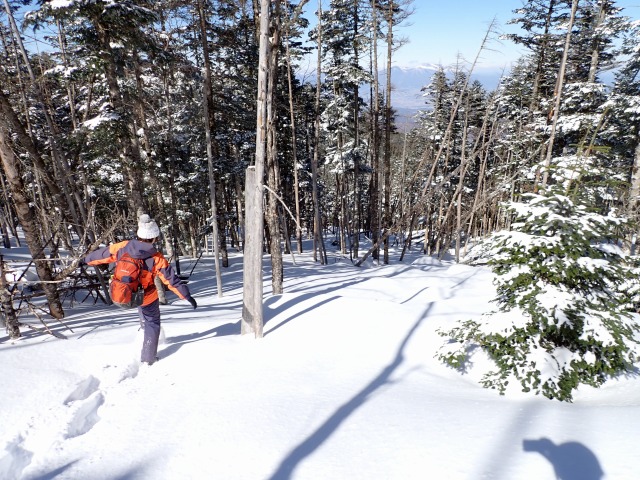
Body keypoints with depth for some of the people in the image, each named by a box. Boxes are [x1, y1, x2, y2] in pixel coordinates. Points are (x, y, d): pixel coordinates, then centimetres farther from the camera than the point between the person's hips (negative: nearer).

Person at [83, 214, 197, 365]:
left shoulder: (123, 247, -15)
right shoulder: (157, 259, -24)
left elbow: (103, 254, 1)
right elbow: (172, 280, -20)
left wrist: (86, 260, 20)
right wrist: (187, 296, -12)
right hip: (146, 298, -4)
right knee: (152, 324, 17)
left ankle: (144, 326, 42)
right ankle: (147, 359, 22)